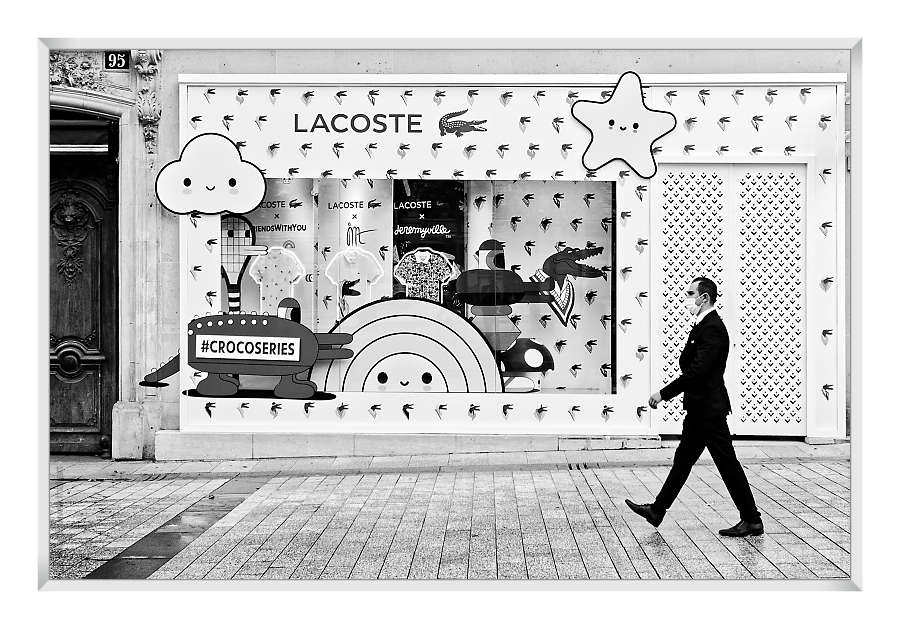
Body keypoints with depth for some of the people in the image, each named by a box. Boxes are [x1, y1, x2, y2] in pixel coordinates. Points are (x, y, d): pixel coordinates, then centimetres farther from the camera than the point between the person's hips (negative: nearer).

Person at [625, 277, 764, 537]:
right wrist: (667, 392, 13)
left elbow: (697, 370, -25)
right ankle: (657, 511, 22)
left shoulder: (713, 329, -19)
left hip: (709, 409, -10)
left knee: (727, 464, -1)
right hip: (699, 408, 10)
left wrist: (664, 393, -21)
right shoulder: (703, 325, 13)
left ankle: (752, 521, 10)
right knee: (683, 459, 15)